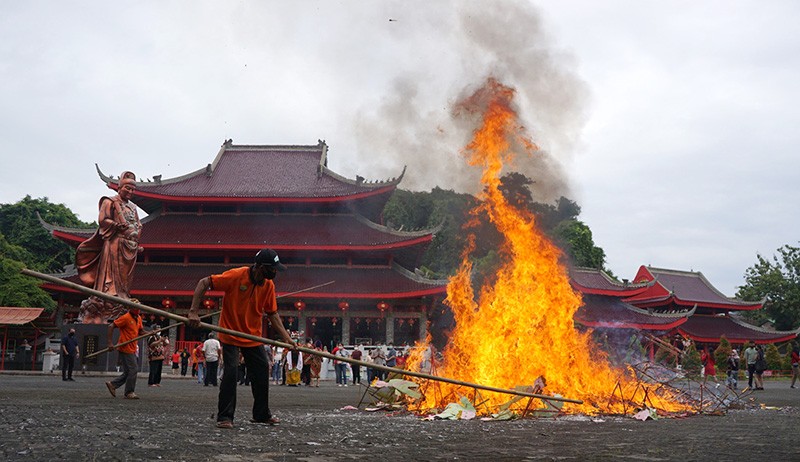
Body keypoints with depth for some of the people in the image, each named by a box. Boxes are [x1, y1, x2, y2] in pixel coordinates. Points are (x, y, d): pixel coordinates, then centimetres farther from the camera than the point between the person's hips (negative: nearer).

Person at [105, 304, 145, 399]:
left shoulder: (139, 318, 11)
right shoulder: (126, 318, -13)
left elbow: (140, 331, 20)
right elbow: (111, 326, -13)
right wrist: (110, 343, -19)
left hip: (132, 350, 9)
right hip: (125, 349, -9)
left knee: (128, 372, 11)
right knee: (133, 370, -7)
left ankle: (113, 384, 22)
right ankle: (129, 393, 3)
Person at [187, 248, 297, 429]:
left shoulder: (269, 285, -6)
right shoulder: (235, 276, -23)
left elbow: (272, 313, 3)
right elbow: (203, 283, -20)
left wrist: (286, 337, -5)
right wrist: (194, 311, -27)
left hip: (253, 336, 6)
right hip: (230, 333, -6)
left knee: (262, 372, 8)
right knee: (231, 371, -15)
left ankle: (262, 414, 25)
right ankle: (224, 417, -3)